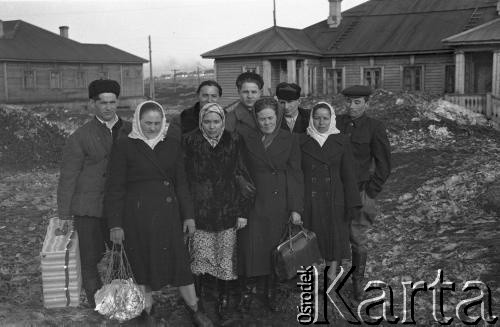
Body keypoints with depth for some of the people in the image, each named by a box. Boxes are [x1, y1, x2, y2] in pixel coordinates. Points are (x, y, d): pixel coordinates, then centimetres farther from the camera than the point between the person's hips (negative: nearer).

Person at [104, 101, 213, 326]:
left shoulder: (172, 144, 5)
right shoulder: (124, 147, -4)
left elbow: (181, 181, 8)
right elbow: (115, 188, -3)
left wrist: (188, 215, 4)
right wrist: (115, 224, -7)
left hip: (168, 212, 2)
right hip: (137, 213, -2)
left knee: (179, 260, 3)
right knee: (141, 263, 7)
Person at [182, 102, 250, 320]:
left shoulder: (234, 143, 2)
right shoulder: (190, 142, -1)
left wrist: (242, 212, 0)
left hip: (227, 211, 1)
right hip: (198, 211, -1)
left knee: (225, 259, 8)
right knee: (197, 260, 1)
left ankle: (223, 298, 27)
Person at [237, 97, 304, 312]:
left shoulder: (289, 140, 2)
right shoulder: (248, 139, 2)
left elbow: (296, 175, 0)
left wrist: (296, 208, -5)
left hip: (278, 202, 0)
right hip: (253, 200, 0)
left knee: (274, 247, 7)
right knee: (250, 247, -2)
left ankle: (271, 292, 23)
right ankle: (245, 291, 14)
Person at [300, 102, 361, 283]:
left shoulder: (341, 142, 2)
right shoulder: (302, 142, 1)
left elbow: (348, 175, 2)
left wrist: (353, 204, -2)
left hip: (334, 200, 1)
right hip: (309, 201, 0)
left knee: (334, 240, 5)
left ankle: (332, 274, 18)